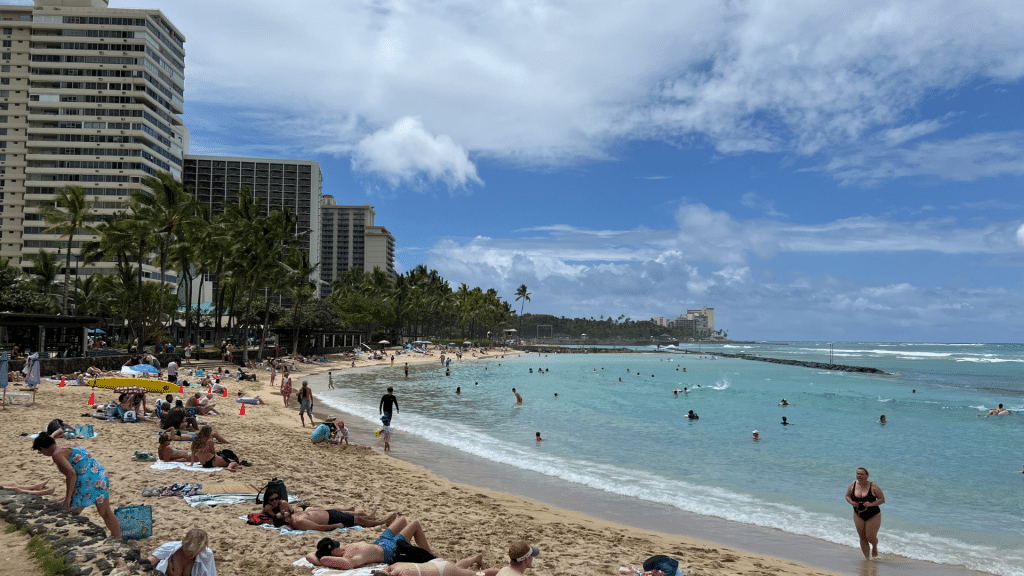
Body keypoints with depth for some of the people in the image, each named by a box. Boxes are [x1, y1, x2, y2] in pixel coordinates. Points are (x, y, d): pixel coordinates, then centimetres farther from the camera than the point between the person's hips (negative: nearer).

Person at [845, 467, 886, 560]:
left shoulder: (873, 487, -14)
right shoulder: (853, 485, -4)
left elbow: (882, 499, -11)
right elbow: (847, 496, 9)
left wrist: (871, 504, -25)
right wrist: (852, 502, -12)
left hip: (873, 516, -3)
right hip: (859, 516, 3)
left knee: (870, 537, -3)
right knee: (862, 537, 6)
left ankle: (875, 546, 33)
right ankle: (867, 557, 21)